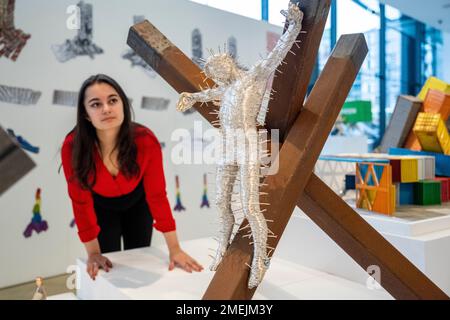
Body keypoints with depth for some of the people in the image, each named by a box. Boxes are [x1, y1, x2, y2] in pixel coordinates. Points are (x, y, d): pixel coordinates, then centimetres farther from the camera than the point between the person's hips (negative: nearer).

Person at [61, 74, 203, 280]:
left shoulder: (146, 140, -34)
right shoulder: (72, 146, -33)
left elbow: (157, 194, -25)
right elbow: (81, 202, -22)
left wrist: (174, 249, -22)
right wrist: (93, 253, -18)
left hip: (137, 203, 1)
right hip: (101, 207, 0)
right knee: (109, 269, 4)